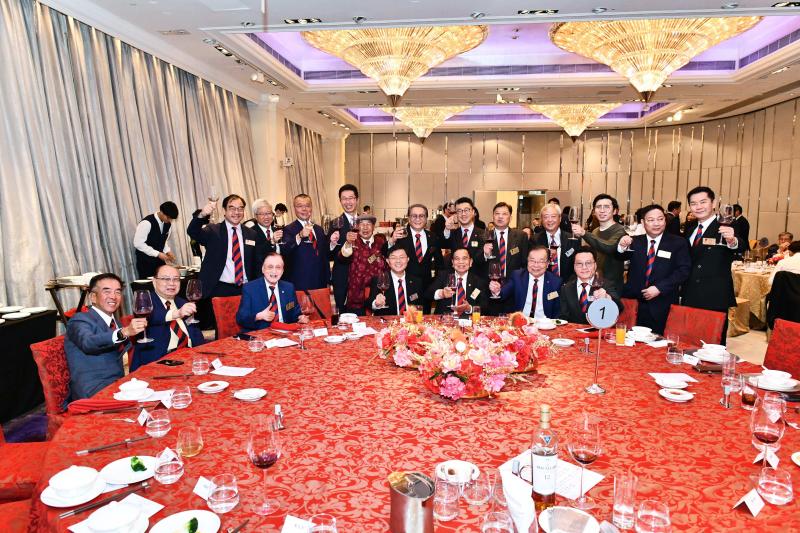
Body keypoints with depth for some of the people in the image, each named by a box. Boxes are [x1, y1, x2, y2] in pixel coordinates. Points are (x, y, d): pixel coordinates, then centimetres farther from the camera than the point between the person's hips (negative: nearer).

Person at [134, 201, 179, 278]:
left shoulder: (168, 224, 2)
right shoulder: (147, 223, -19)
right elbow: (138, 243, -20)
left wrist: (167, 251, -1)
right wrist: (157, 254, -22)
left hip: (159, 260, 6)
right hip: (145, 262, -6)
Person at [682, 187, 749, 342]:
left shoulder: (726, 228, -7)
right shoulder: (689, 229, 11)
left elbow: (742, 248, -26)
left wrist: (732, 241, -49)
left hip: (715, 299, -5)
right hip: (690, 298, 5)